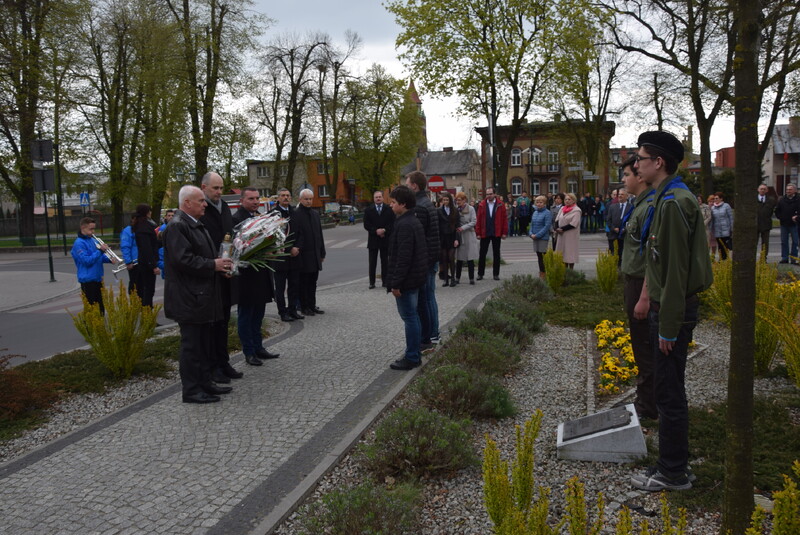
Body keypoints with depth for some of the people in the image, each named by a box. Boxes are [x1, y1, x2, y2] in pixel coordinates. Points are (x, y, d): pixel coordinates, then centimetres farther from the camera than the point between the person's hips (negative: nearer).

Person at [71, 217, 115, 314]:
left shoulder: (93, 240, 12)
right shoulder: (79, 243, -13)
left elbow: (99, 257, 20)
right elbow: (86, 261, -22)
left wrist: (109, 259, 1)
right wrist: (100, 250, -23)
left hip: (97, 278, 8)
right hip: (88, 279, -8)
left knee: (100, 306, 15)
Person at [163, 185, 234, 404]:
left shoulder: (196, 225, 17)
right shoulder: (177, 226, -16)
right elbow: (183, 260, -24)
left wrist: (221, 264, 8)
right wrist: (213, 265, -19)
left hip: (204, 296, 10)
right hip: (189, 298, -10)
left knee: (206, 343, 16)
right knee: (192, 344, -2)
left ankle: (205, 382, 26)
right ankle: (191, 390, 6)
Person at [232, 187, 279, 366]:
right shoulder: (236, 219, -14)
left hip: (261, 274, 8)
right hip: (246, 275, -8)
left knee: (258, 313, 17)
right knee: (245, 314, 4)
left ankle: (258, 347, 28)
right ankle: (249, 352, 13)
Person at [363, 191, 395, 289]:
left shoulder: (389, 210, 4)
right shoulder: (368, 210, 4)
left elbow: (392, 223, -2)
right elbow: (366, 225, -2)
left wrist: (384, 230, -15)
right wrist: (376, 231, -14)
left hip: (385, 239, 0)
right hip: (373, 240, 0)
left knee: (385, 261, 6)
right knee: (372, 262, 2)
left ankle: (384, 281, 12)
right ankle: (372, 282, 7)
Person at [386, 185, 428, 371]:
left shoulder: (404, 225, -19)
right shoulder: (415, 221, 13)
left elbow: (403, 257, -24)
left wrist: (396, 282, -20)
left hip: (407, 279, -11)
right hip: (416, 277, 11)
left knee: (409, 317, -4)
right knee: (413, 316, 16)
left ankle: (411, 357, 2)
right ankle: (415, 355, 25)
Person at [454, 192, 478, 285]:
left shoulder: (471, 209, -1)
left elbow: (474, 222, -5)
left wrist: (463, 228, -16)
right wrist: (455, 238, -8)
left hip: (469, 236, -1)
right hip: (458, 236, 1)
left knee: (470, 258, 0)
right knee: (459, 258, 4)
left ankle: (471, 278, 7)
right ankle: (457, 278, 14)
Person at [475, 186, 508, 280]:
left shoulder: (500, 205, -1)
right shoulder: (482, 205, 1)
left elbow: (504, 219, 0)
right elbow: (478, 220, 1)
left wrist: (504, 232, -5)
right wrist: (478, 233, -4)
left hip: (496, 234, 0)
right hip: (484, 233, 0)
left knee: (496, 254, 7)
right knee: (482, 254, 5)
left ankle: (496, 274, 16)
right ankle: (480, 273, 14)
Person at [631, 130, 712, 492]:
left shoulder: (673, 203, -20)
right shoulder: (669, 198, 12)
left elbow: (676, 270, -22)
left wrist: (668, 326, -20)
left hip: (673, 311, -10)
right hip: (668, 308, 10)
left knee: (669, 394, 1)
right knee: (669, 393, 18)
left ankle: (673, 474, 14)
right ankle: (671, 464, 32)